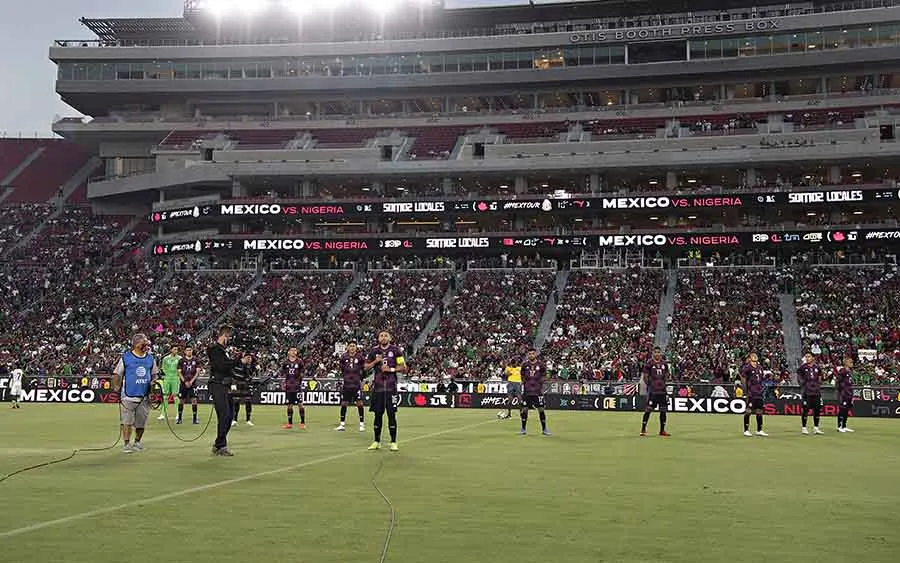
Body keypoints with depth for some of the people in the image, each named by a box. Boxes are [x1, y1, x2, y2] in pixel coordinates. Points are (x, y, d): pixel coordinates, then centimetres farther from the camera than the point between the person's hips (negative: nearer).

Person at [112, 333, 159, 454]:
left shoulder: (150, 358, 10)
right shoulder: (126, 357, -1)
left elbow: (155, 373, 21)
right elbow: (117, 374, 3)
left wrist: (154, 380, 0)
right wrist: (116, 386, -11)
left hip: (144, 397, 4)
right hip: (128, 396, -4)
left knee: (141, 422, 10)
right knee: (127, 421, -6)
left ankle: (137, 442, 28)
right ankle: (126, 444, 1)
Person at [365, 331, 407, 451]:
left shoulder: (396, 350, 2)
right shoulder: (374, 351, 10)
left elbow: (404, 368, 0)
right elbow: (366, 367, 13)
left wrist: (391, 369, -12)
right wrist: (375, 361, -4)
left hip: (391, 386, -3)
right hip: (378, 386, 3)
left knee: (391, 414, -4)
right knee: (378, 414, 6)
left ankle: (393, 442, 2)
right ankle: (377, 442, 15)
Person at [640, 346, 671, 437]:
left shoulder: (664, 363, 10)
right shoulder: (650, 363, -4)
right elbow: (645, 376, -3)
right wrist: (648, 384, -11)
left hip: (662, 390, 5)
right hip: (652, 390, -5)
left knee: (664, 410, 8)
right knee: (648, 409, -6)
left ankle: (662, 430, 17)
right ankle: (643, 429, 1)